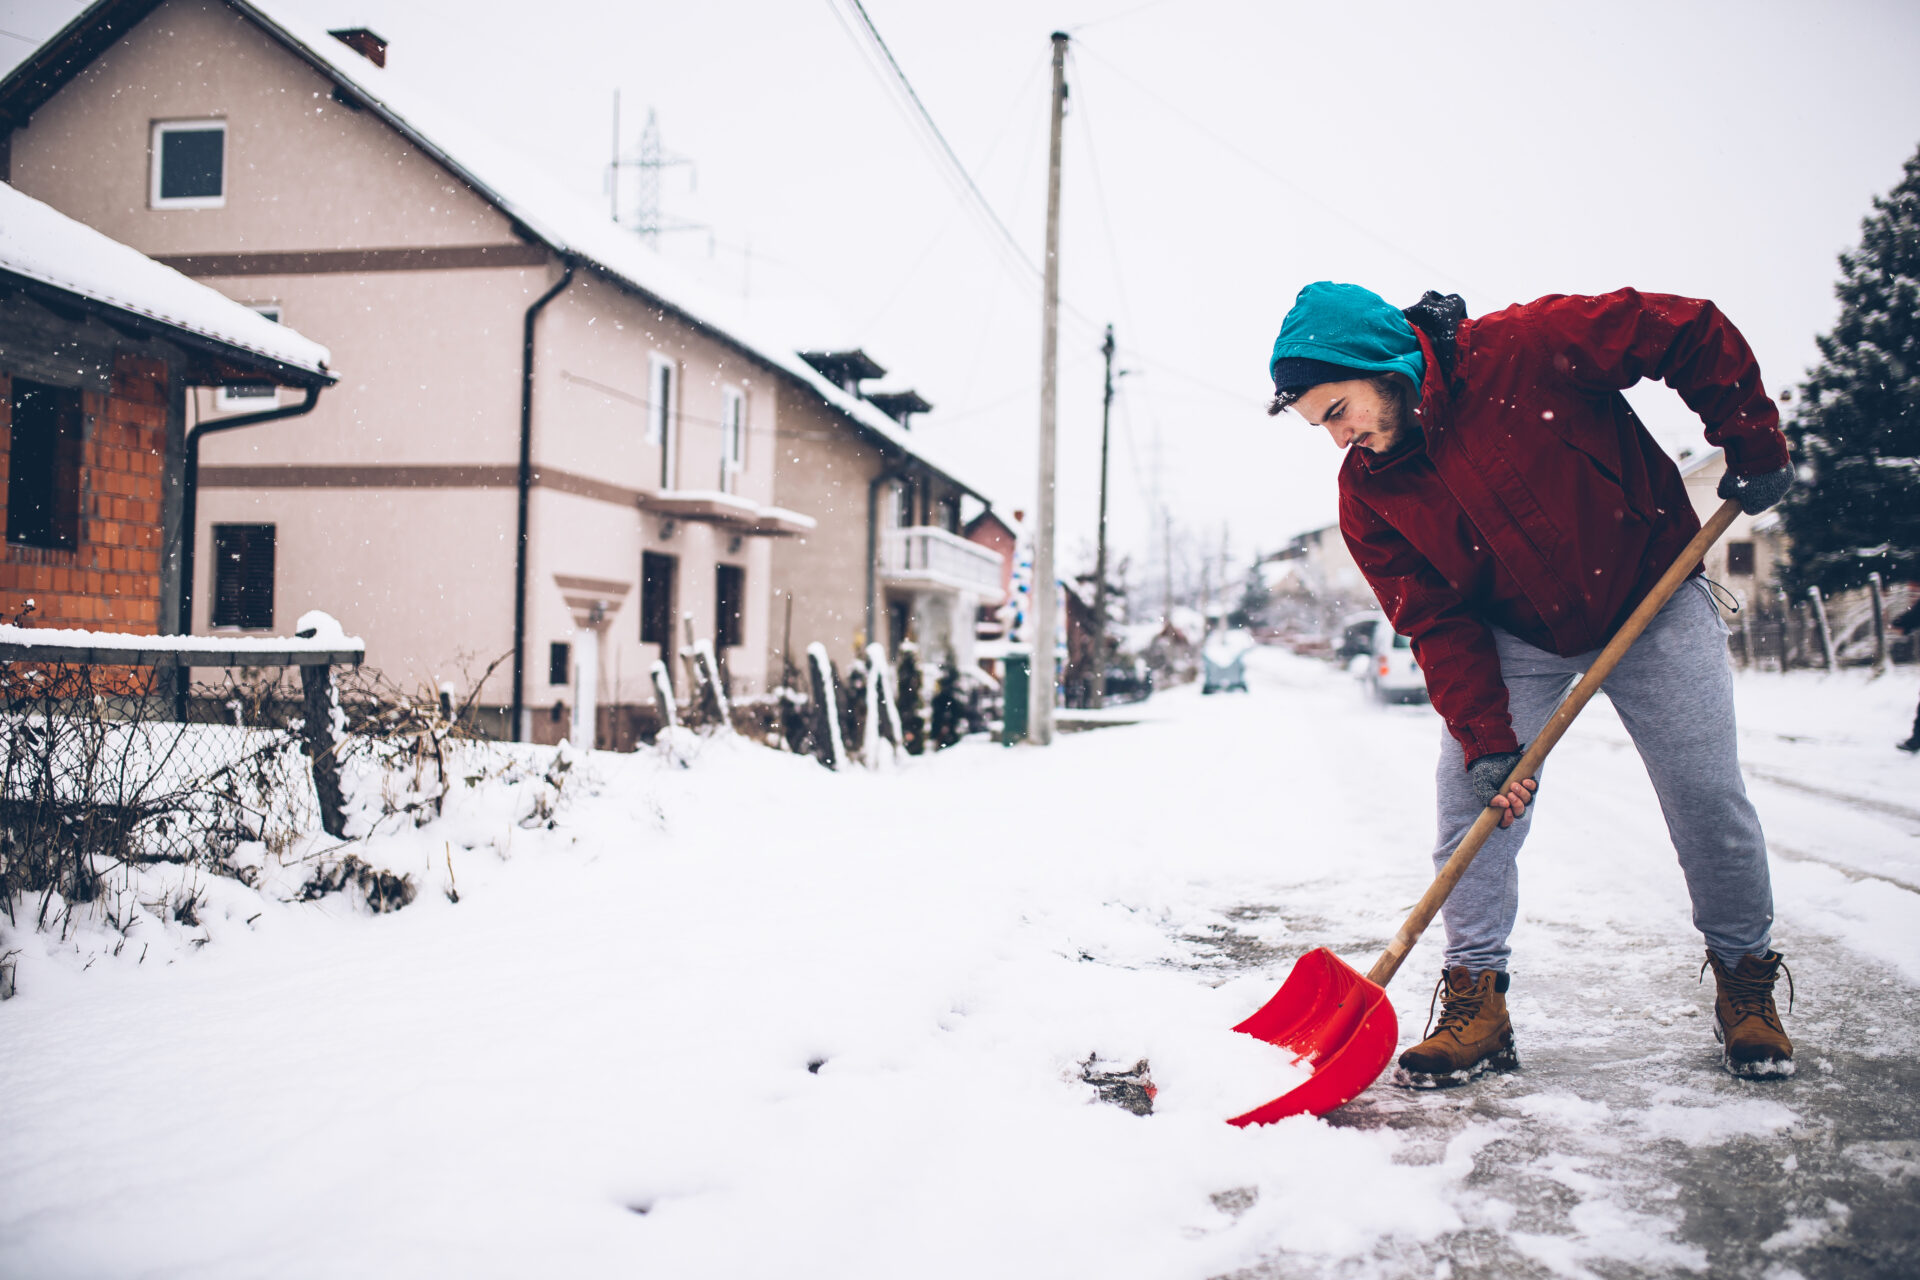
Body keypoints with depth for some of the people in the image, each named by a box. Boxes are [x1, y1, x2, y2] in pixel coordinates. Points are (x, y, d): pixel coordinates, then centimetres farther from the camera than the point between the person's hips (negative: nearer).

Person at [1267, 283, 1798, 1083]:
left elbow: (1693, 333, -17)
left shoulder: (1529, 348, -27)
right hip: (1514, 635, 3)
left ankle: (1745, 979, 20)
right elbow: (1438, 623, -13)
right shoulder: (1368, 492, -14)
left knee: (1709, 798, -2)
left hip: (1650, 600, -2)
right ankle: (1475, 996, 2)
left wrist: (1754, 449, -14)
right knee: (1471, 797, -10)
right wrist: (1485, 738, -21)